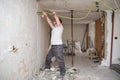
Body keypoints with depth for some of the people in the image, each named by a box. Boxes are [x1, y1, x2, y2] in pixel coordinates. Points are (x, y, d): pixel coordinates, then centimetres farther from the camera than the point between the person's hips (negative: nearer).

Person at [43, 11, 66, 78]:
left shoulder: (60, 27, -2)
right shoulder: (54, 28, 19)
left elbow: (58, 20, -17)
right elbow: (49, 22, 19)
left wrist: (55, 14, -16)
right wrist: (46, 16, 13)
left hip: (58, 46, -9)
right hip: (53, 46, 9)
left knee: (60, 60, -6)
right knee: (48, 57, 22)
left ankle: (62, 72, 6)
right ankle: (47, 67, 44)